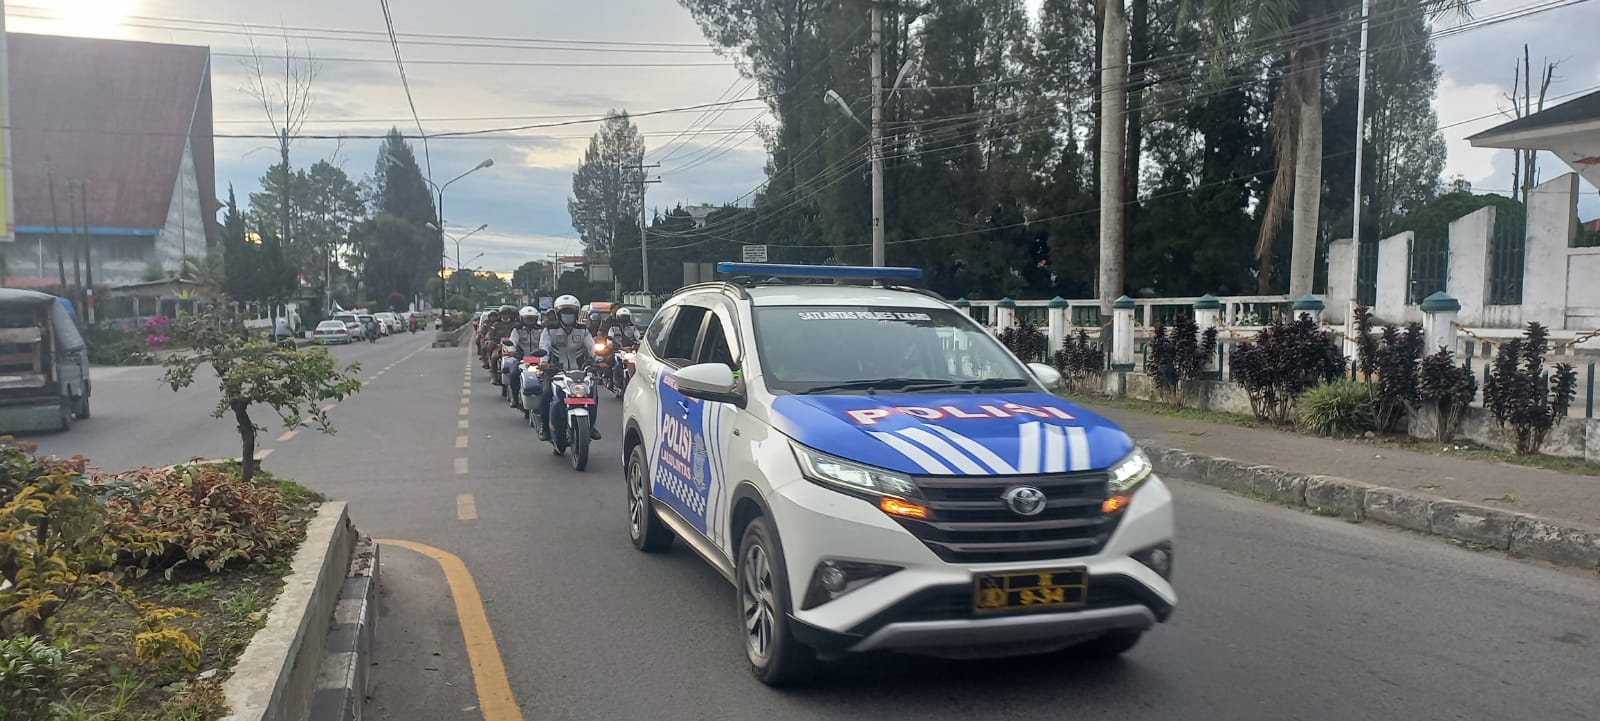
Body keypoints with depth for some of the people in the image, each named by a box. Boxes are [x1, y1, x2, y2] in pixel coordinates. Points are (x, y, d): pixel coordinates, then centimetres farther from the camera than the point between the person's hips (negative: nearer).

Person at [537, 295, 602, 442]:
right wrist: (543, 360, -30)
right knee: (546, 393, -24)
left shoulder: (583, 330, 9)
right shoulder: (550, 330, 4)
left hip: (578, 369, 2)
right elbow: (544, 346, -10)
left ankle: (592, 426, 0)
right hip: (555, 369, -1)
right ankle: (544, 426, -6)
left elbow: (591, 347, -1)